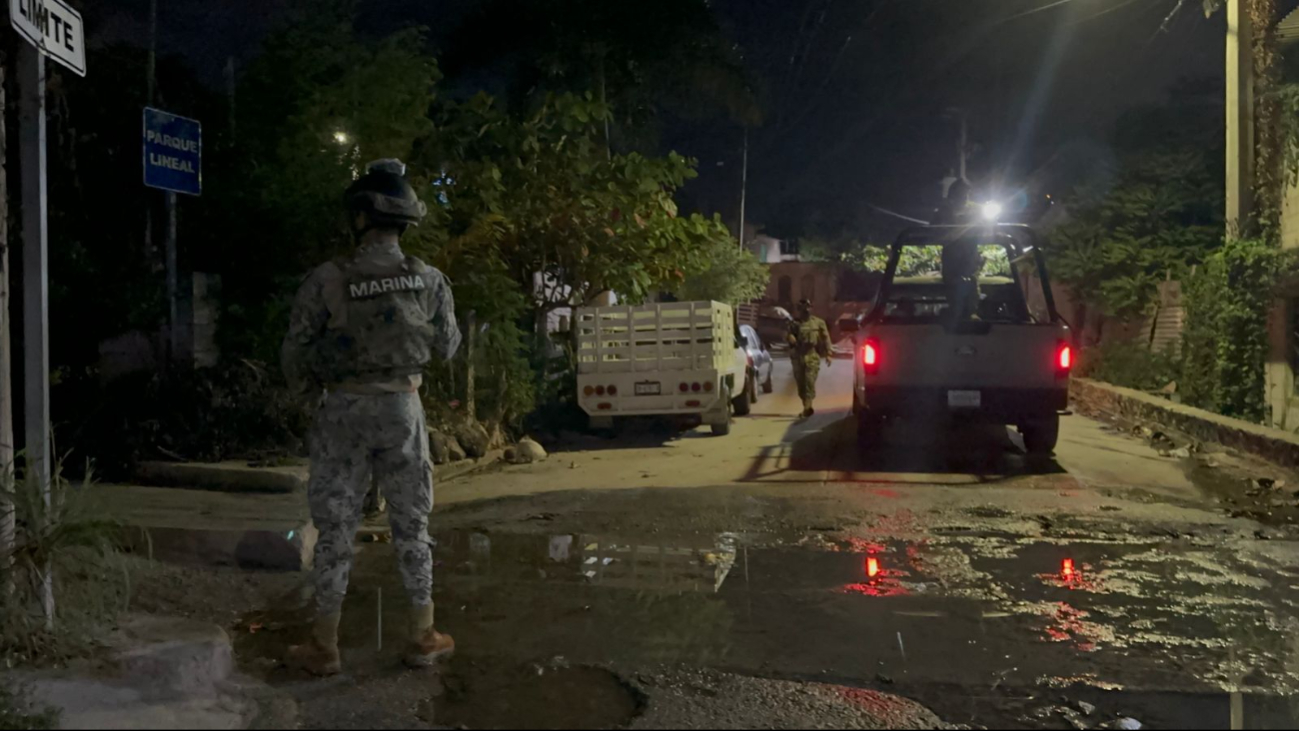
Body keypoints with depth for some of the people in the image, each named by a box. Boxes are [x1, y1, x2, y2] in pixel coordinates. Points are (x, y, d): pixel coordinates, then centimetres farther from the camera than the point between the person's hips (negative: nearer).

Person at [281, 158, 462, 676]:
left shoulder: (327, 280, -12)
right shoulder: (429, 281, -5)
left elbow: (295, 353, -5)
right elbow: (447, 347, 8)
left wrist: (309, 389, 16)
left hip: (344, 411, -2)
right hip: (402, 407, 2)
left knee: (335, 528, 8)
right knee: (411, 525, 12)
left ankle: (324, 647, 16)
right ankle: (423, 638, 19)